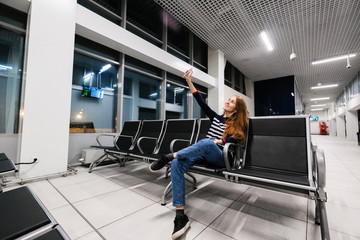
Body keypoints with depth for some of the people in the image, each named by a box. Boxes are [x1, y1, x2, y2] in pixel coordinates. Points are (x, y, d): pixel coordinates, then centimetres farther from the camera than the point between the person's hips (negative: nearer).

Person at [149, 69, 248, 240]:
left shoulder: (237, 125, 12)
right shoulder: (216, 118, 20)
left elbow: (235, 138, -5)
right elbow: (201, 102, 15)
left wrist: (220, 141, -20)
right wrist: (189, 81, 13)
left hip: (220, 157, -3)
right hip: (203, 153, 4)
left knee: (207, 142, -40)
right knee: (176, 165, -26)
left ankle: (169, 156, -26)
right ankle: (180, 216, -24)